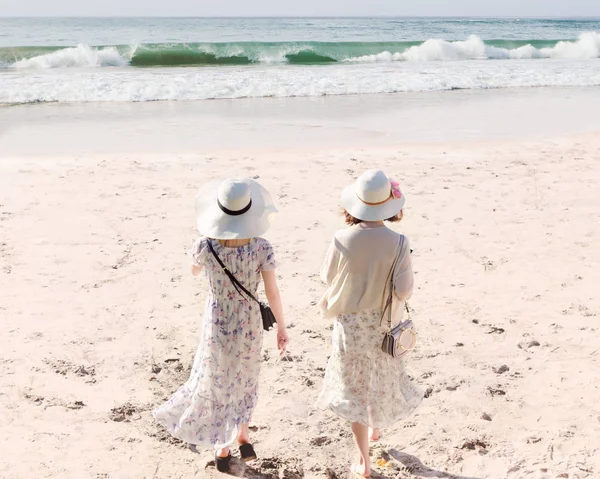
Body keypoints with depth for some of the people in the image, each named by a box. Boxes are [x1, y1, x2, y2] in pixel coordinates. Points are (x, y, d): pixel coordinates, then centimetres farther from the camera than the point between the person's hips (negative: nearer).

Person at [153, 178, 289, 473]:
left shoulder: (205, 246, -24)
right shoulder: (262, 249, -23)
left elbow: (194, 270, 0)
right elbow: (272, 293, -13)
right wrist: (282, 327, 1)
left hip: (216, 326, 0)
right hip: (249, 325, 0)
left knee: (217, 382, 23)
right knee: (243, 378, 31)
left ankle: (223, 449, 37)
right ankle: (242, 434, 27)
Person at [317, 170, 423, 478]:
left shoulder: (342, 240, -20)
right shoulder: (398, 243, -21)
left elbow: (328, 278, -5)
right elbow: (404, 291, -18)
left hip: (350, 323, -1)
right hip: (383, 324, 1)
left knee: (355, 386, 12)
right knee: (382, 377, 27)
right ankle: (376, 426, 54)